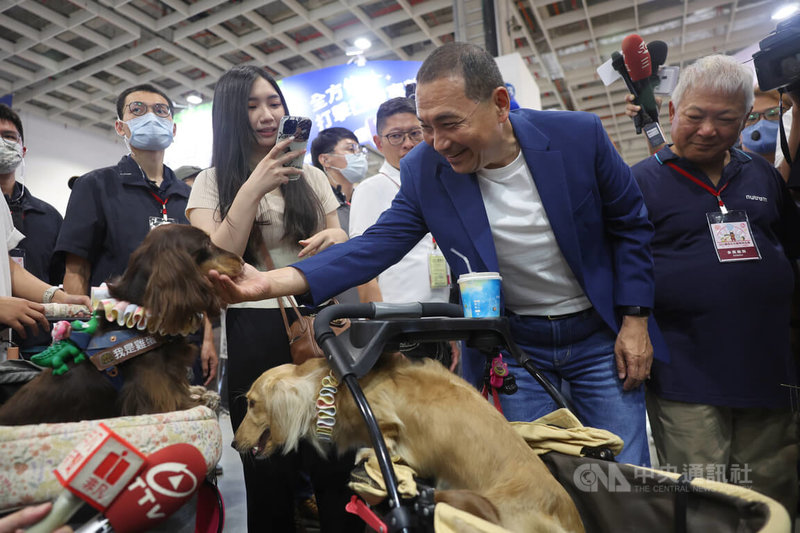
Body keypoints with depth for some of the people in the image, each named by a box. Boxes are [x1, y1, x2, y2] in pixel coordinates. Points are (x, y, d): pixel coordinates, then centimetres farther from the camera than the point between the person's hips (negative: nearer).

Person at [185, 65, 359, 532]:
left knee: (336, 465, 4)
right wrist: (253, 189, -17)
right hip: (255, 332, -1)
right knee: (270, 471, 8)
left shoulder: (312, 177, 12)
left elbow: (341, 243, 18)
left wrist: (336, 240, -6)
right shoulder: (213, 182, 5)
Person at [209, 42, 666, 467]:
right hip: (513, 346, 1)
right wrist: (272, 282, -27)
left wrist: (635, 319, -6)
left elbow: (630, 225, -2)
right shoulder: (423, 171, -12)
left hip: (600, 337, 0)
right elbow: (375, 248, -14)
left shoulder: (579, 135, -15)